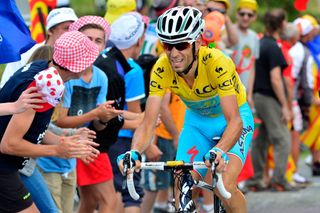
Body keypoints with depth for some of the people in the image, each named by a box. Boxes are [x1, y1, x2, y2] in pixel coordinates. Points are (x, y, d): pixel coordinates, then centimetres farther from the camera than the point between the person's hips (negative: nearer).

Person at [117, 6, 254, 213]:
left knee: (225, 187, -23)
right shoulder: (162, 70, -24)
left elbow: (234, 121, -40)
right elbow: (148, 123, -26)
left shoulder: (217, 63, -34)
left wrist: (219, 151, -59)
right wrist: (134, 153, -46)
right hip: (197, 120, 4)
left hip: (233, 118, -4)